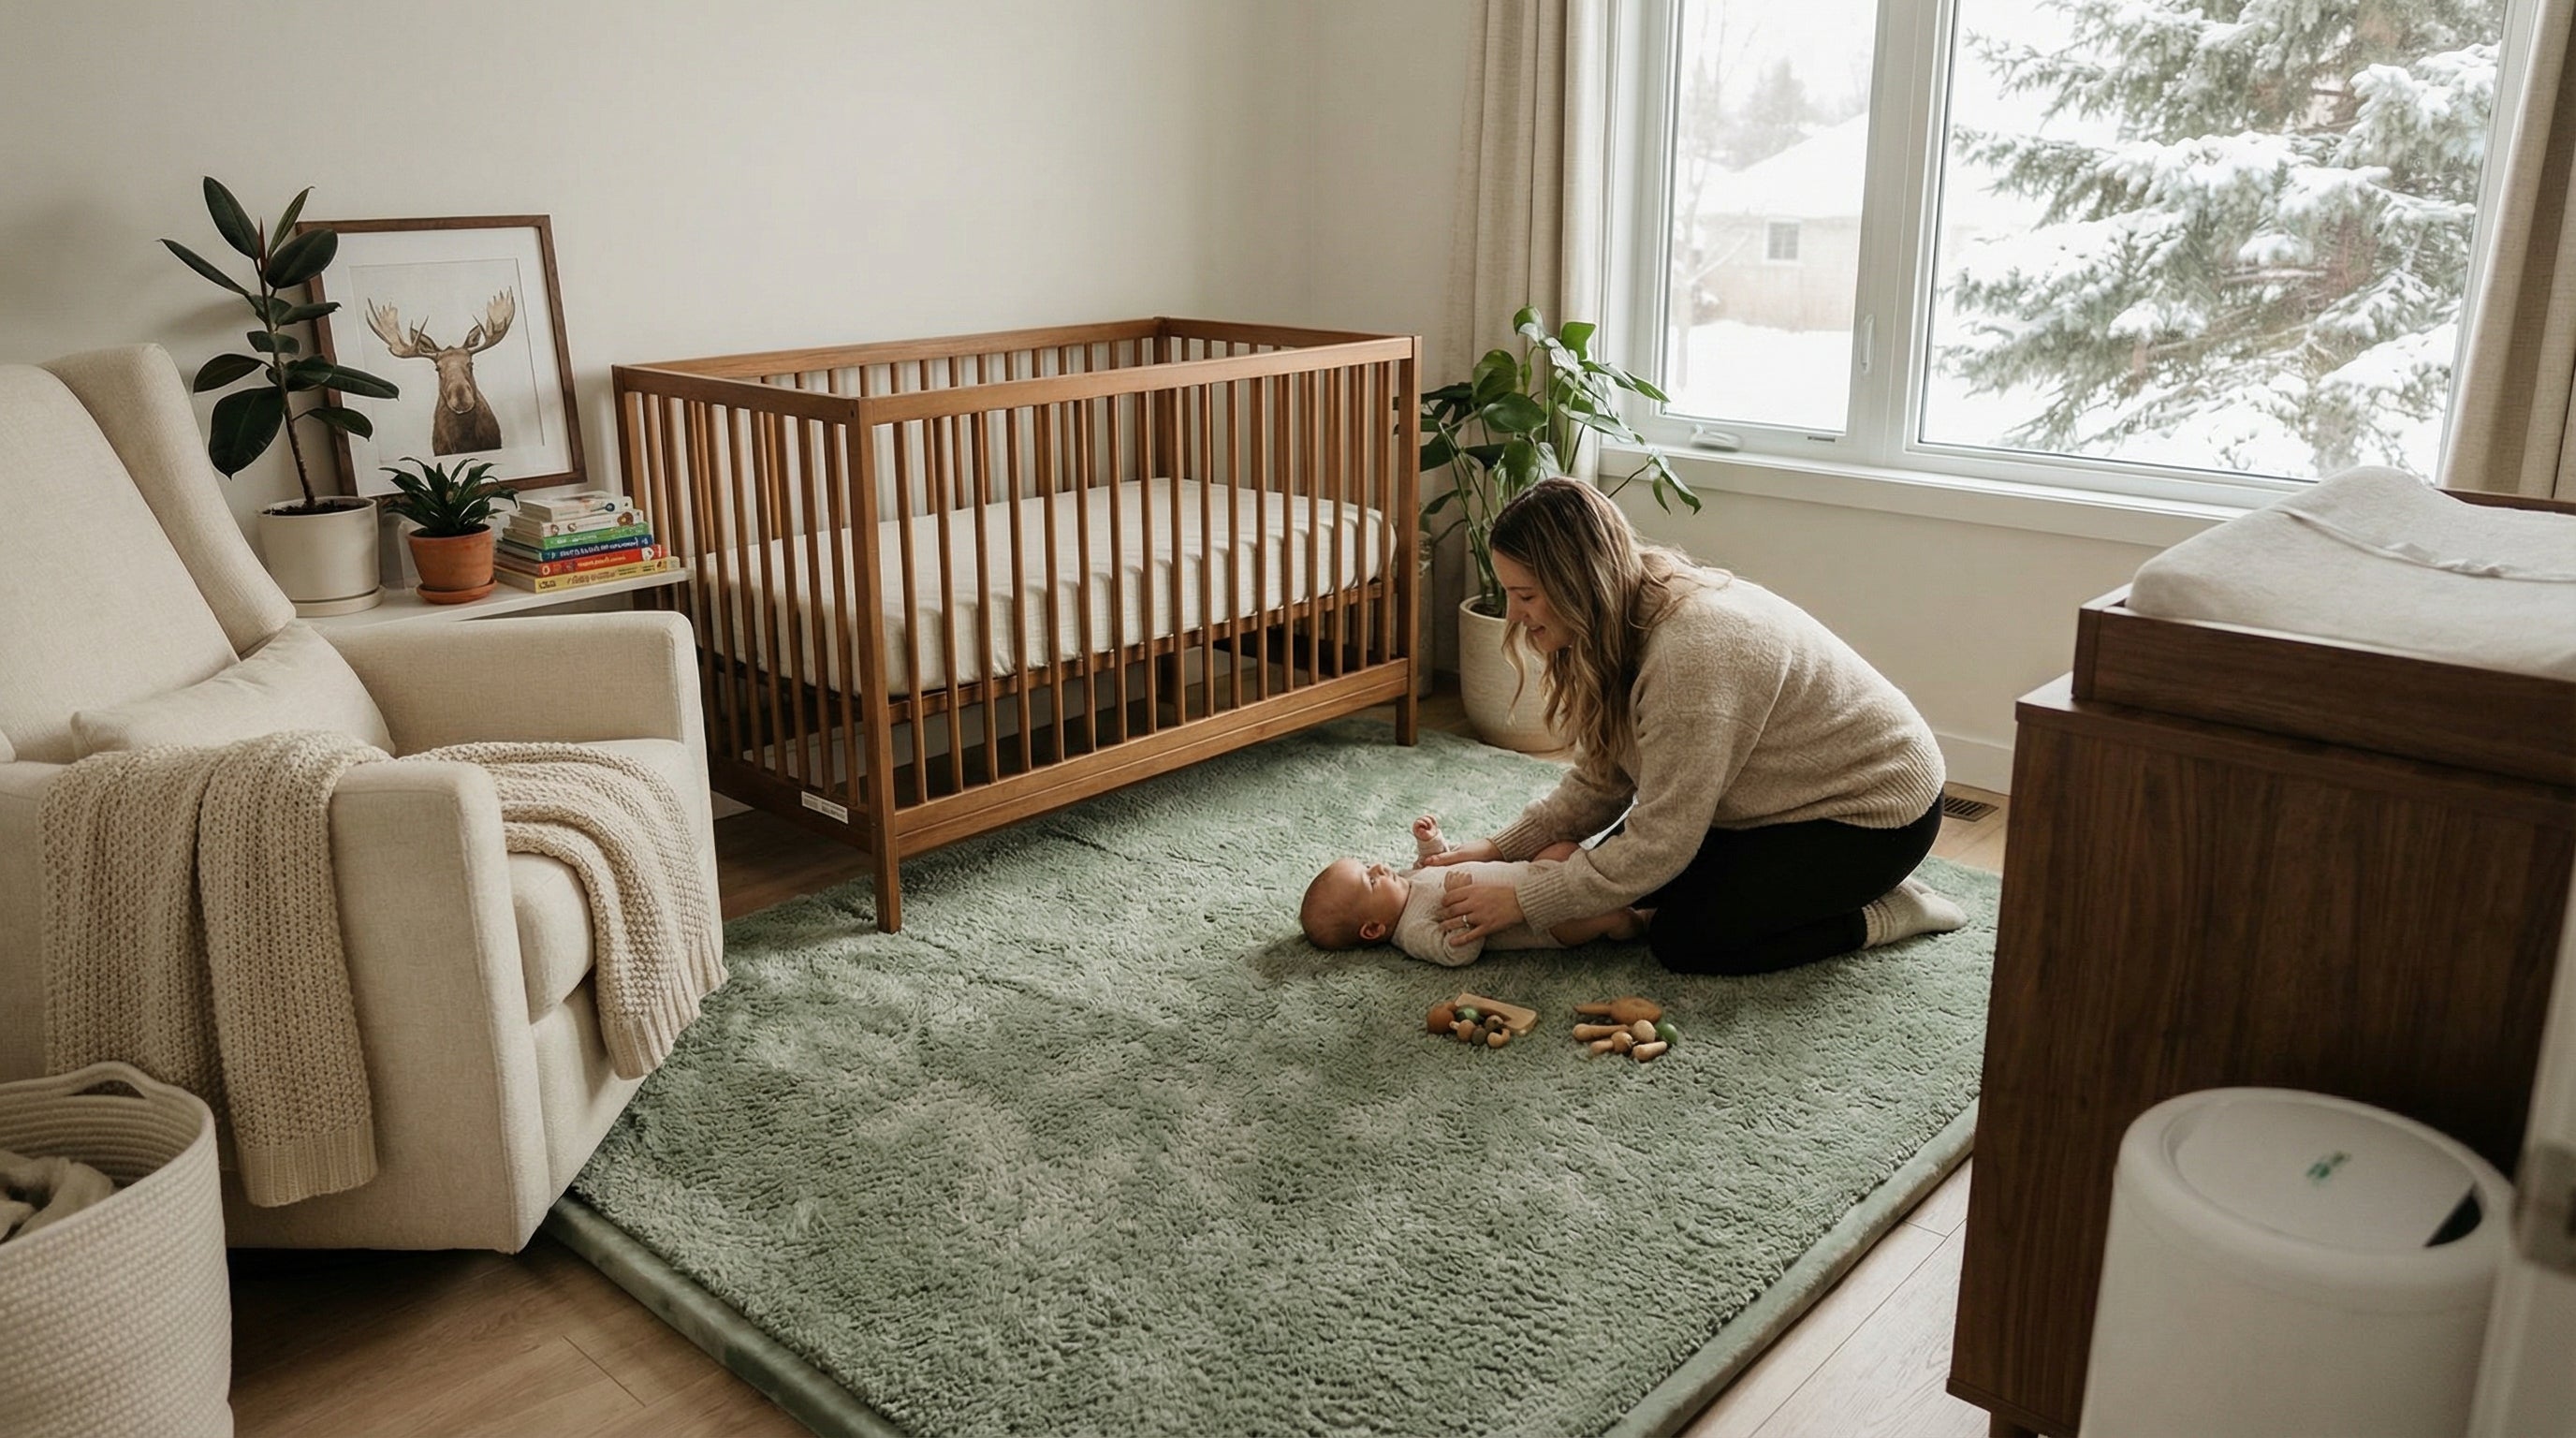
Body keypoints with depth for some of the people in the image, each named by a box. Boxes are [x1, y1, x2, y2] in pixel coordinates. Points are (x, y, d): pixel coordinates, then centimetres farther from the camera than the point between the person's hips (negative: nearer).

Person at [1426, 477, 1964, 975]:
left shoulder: (1691, 648, -35)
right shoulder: (1624, 623, -5)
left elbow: (1662, 841, -31)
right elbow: (1599, 781, 1)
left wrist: (1522, 901, -26)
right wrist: (1501, 849, -9)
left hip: (1875, 811, -9)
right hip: (1797, 794, 9)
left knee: (1683, 940, -16)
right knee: (1621, 870, 3)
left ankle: (1883, 913, 0)